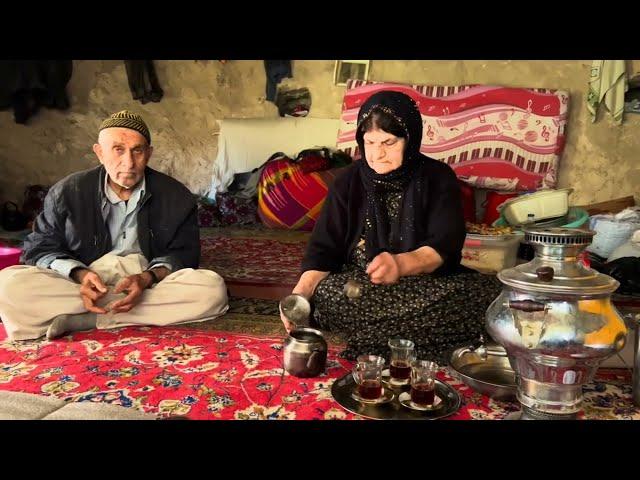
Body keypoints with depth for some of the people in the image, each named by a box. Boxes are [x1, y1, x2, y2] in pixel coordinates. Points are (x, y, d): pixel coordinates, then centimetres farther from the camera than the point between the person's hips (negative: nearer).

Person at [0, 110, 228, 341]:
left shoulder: (177, 197, 0)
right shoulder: (67, 192, 1)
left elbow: (183, 253, 2)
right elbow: (40, 248, 3)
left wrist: (146, 278, -20)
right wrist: (79, 274, -19)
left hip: (152, 283, 1)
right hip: (81, 285, 0)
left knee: (213, 288, -30)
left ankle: (82, 320, -25)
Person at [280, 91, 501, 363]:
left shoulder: (438, 178, -1)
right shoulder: (349, 182, 3)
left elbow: (443, 247, -14)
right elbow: (323, 250, -2)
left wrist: (401, 264, -37)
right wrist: (302, 290, -23)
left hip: (430, 286, 0)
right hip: (360, 287, 1)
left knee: (491, 295, -27)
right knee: (324, 296, -32)